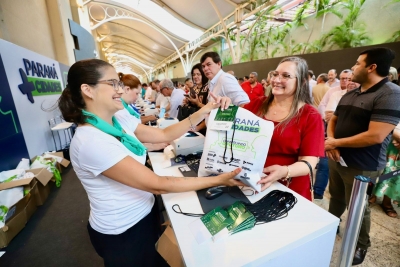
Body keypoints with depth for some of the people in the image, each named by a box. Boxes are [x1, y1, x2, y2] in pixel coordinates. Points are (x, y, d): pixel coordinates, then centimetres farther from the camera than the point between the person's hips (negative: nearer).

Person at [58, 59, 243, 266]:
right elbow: (157, 185, -32)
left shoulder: (118, 123, -4)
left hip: (142, 215, 7)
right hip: (122, 232, -7)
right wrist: (218, 180, -27)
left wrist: (204, 111, -9)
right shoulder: (90, 141, -31)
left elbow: (164, 135, -3)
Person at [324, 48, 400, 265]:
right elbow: (334, 119, 12)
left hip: (361, 166, -6)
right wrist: (330, 140, -8)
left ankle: (361, 245, 36)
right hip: (337, 158, 7)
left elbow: (375, 136, -26)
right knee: (336, 197, 24)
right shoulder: (349, 94, 7)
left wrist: (336, 142, -17)